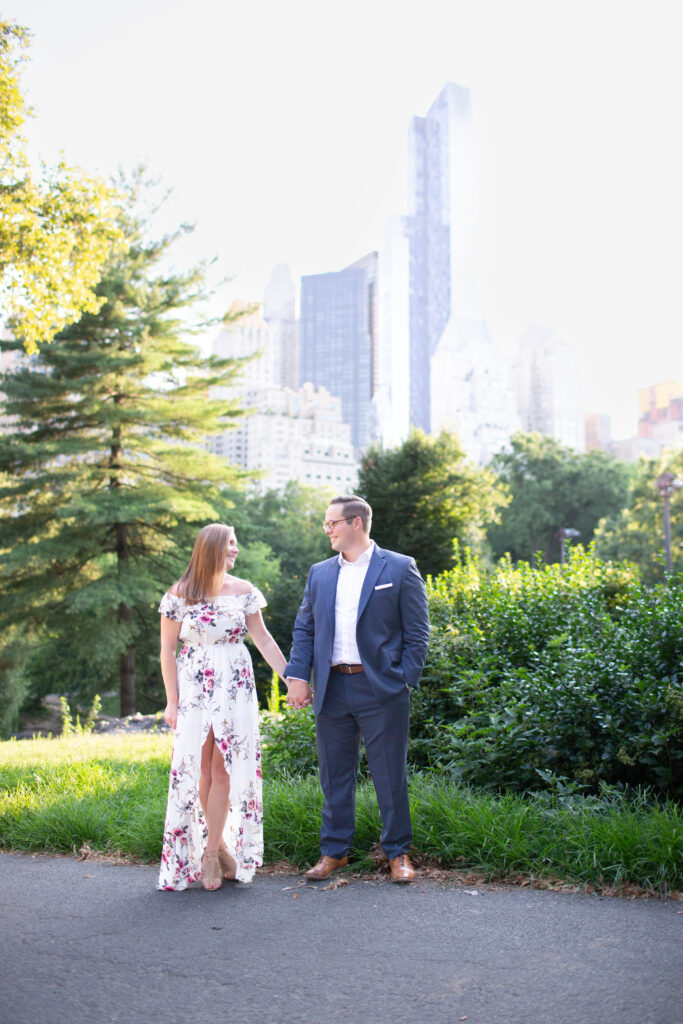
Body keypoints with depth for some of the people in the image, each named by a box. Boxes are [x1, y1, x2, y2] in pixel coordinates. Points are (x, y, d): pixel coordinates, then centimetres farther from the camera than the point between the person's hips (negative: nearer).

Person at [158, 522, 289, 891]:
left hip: (236, 687, 2)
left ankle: (211, 853, 7)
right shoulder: (178, 595, -1)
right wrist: (172, 701, -4)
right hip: (194, 689, -2)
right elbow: (168, 649, 1)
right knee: (200, 770, -1)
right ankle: (219, 846, 14)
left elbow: (263, 639, 9)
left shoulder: (243, 591, 5)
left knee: (225, 769, -2)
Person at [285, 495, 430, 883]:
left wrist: (405, 681, -9)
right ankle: (335, 851, 25)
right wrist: (298, 676, 0)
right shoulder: (319, 574, 12)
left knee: (391, 775, 4)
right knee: (335, 776, 12)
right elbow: (304, 629, 13)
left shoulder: (399, 569, -1)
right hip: (331, 689, 4)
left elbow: (417, 633, -1)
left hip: (380, 690, -4)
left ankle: (398, 853, 19)